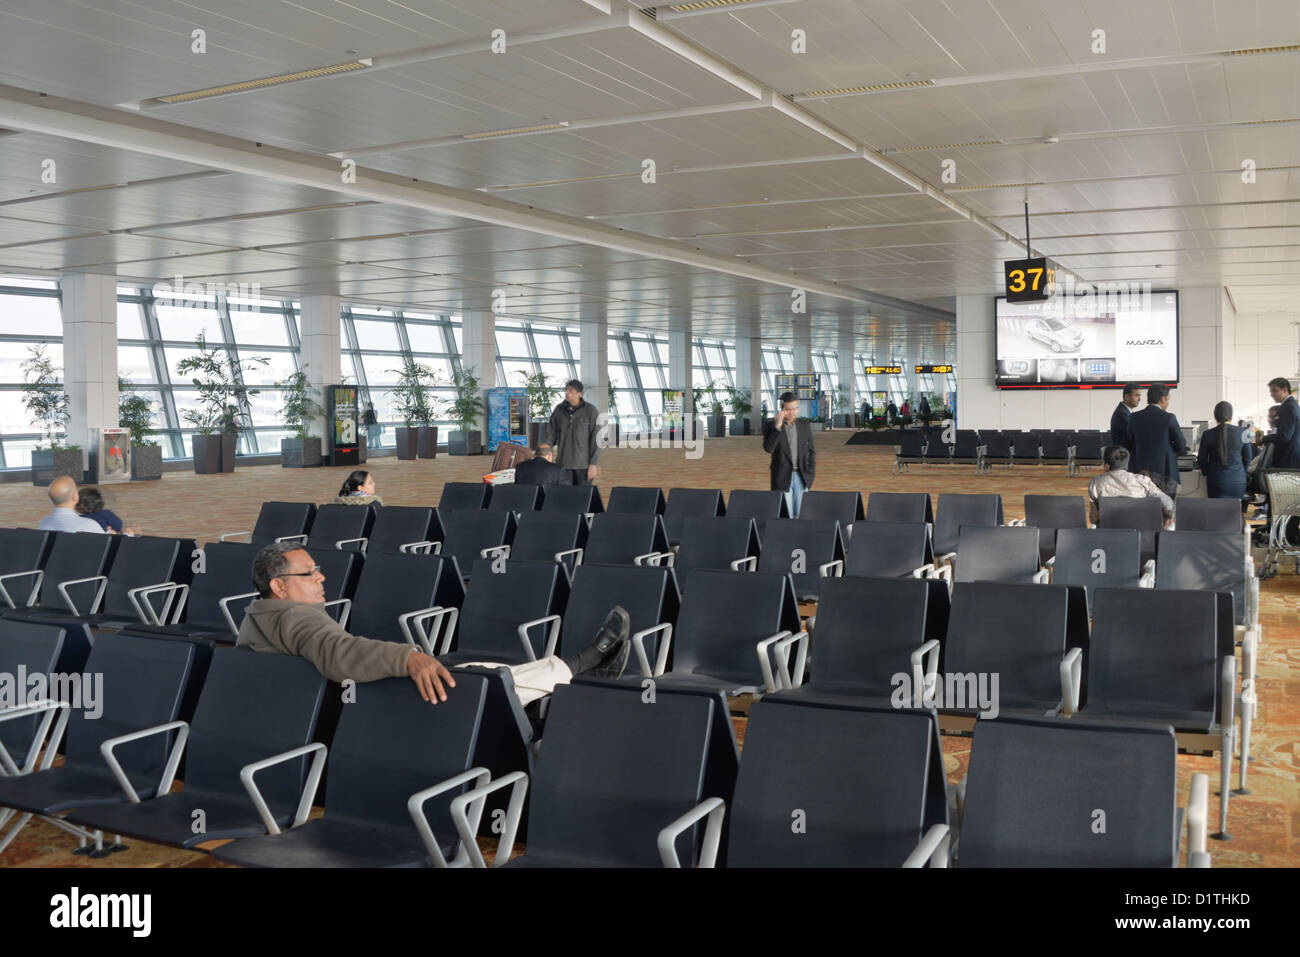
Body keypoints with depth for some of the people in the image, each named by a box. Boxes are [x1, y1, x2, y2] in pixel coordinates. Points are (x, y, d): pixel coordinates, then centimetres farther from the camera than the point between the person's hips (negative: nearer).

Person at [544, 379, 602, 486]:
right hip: (563, 464, 4)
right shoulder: (559, 410, 7)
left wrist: (593, 464, -10)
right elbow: (551, 434, 10)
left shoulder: (591, 411, -5)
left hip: (583, 465, -3)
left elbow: (596, 440, -6)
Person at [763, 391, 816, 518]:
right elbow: (768, 448, -17)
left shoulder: (804, 425, 9)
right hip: (782, 478, -3)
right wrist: (777, 426, -23)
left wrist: (811, 472, 3)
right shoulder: (771, 426, -2)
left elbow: (810, 451, 14)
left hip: (801, 478, 3)